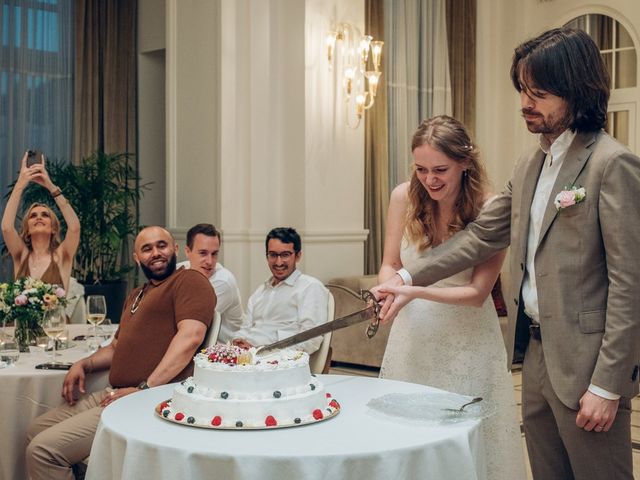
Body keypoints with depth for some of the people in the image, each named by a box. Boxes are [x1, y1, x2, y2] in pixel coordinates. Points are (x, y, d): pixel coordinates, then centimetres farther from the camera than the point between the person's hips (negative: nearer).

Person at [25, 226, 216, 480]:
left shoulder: (189, 281, -5)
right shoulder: (135, 297, 25)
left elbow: (190, 336, -19)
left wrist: (144, 388, -22)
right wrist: (84, 364, 12)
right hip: (114, 393, 9)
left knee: (42, 450, -14)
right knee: (36, 430, 17)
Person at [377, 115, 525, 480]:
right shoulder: (405, 196, -7)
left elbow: (477, 293, -13)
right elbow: (390, 265, 4)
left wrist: (415, 291, -25)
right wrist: (387, 293, -18)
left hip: (467, 339, -2)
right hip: (413, 335, 3)